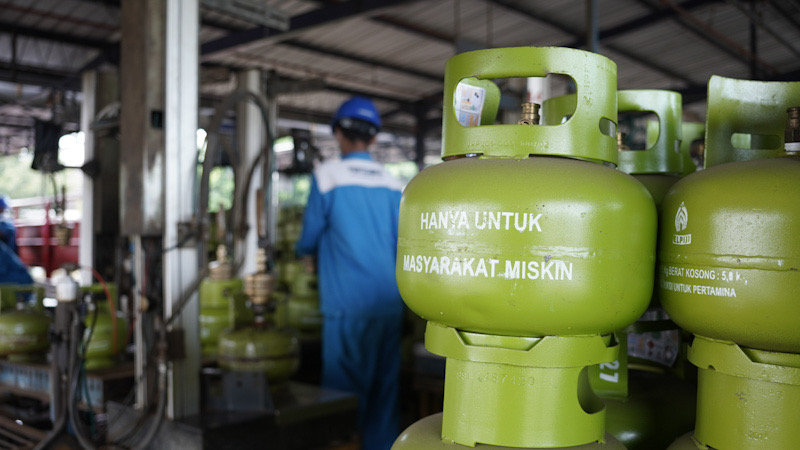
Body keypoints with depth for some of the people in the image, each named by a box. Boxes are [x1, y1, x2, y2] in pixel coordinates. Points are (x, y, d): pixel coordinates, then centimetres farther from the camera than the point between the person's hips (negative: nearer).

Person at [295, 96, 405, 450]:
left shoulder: (328, 175, -5)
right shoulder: (393, 183, 7)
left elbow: (308, 240, 1)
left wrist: (302, 250, 24)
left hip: (349, 304, -4)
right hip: (390, 303, 5)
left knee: (346, 390, 3)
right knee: (384, 388, 11)